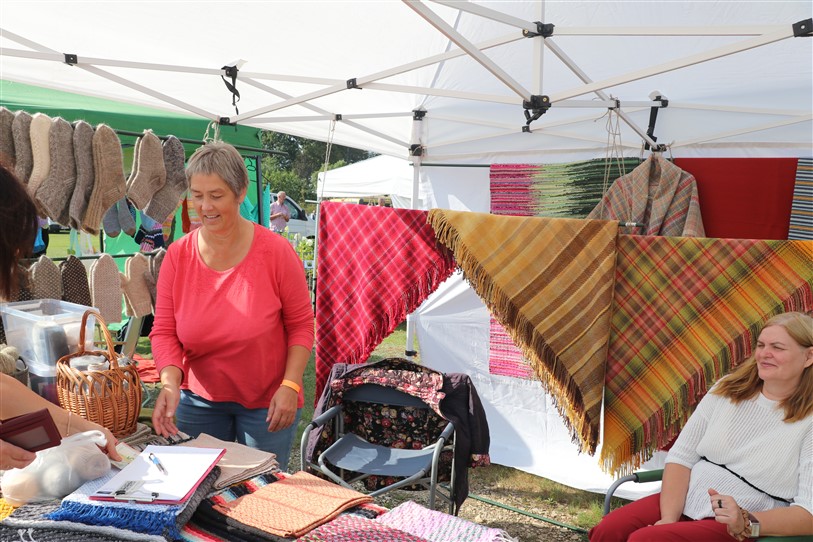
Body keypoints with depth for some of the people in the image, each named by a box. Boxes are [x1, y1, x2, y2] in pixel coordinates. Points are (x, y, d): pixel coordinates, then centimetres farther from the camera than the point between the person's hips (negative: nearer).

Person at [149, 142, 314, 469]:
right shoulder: (178, 255, -7)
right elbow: (164, 330, -4)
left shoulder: (276, 251, -14)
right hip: (199, 400, 3)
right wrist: (170, 382, -20)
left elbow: (301, 324, -8)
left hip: (267, 403, -2)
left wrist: (289, 386, -16)